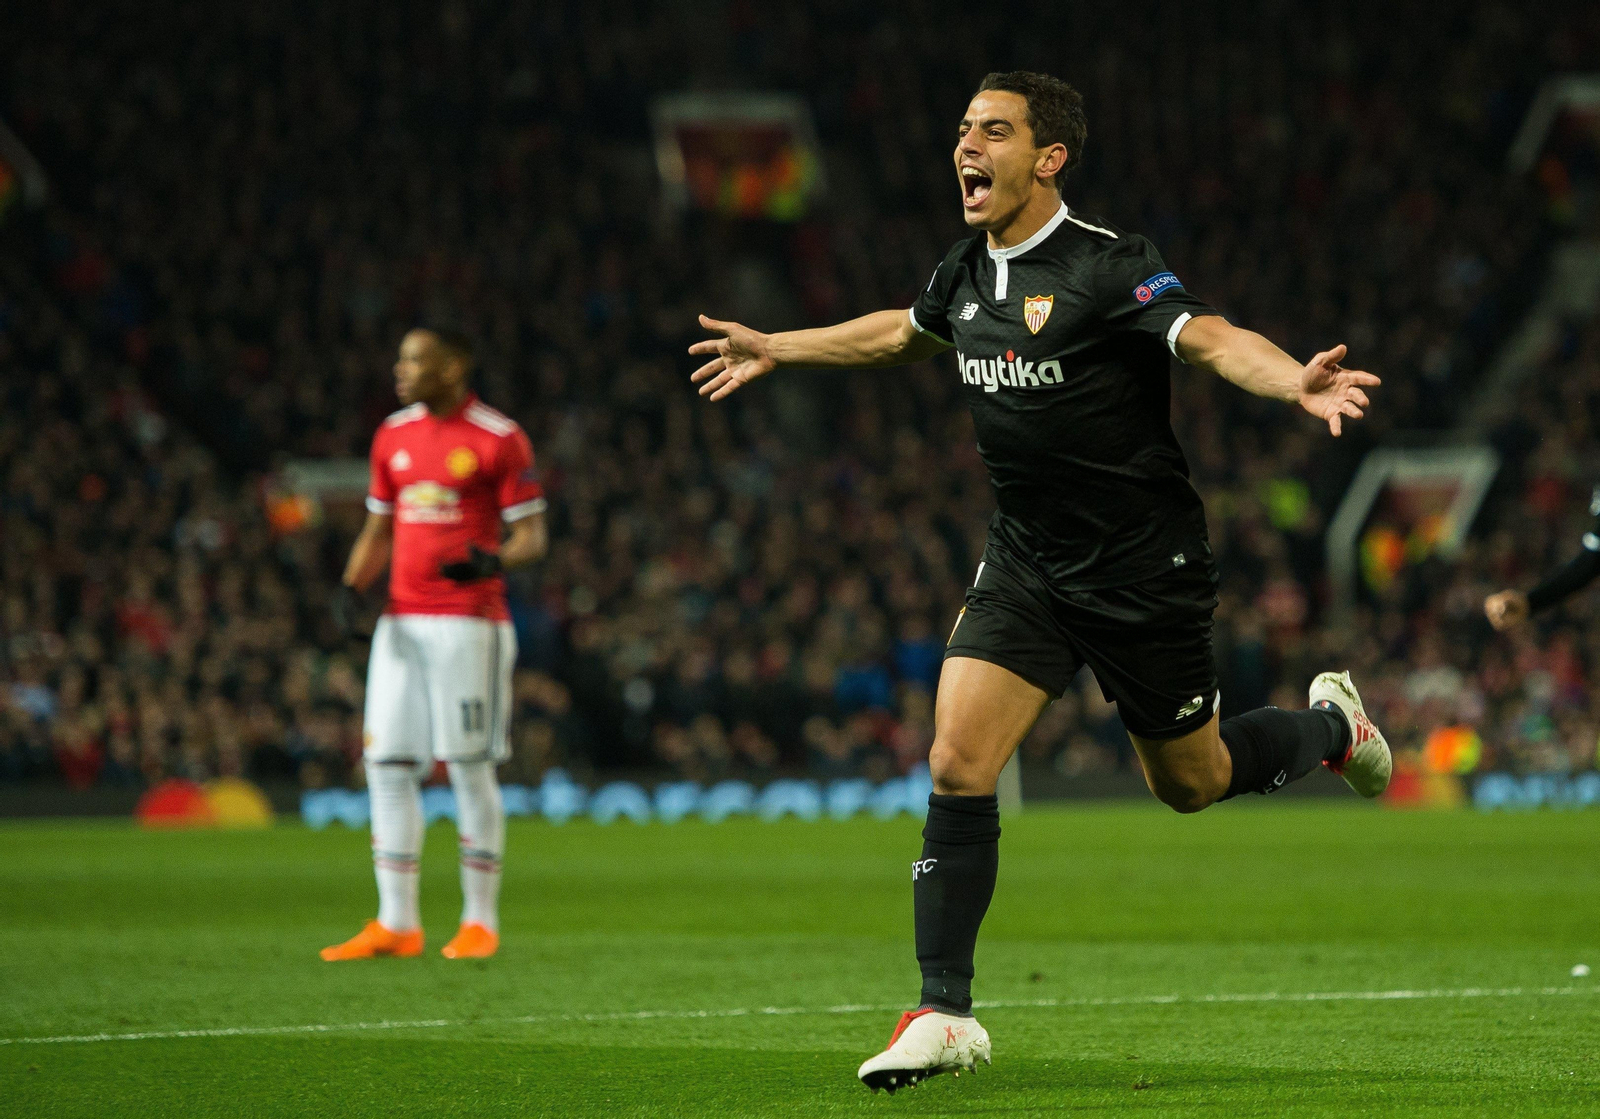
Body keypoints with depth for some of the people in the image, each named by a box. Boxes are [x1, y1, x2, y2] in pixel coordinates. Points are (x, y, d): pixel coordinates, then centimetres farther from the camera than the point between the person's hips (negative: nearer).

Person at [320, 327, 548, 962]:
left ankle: (480, 920, 6)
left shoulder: (498, 439, -5)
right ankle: (396, 924, 6)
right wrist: (352, 586, 3)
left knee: (469, 767, -4)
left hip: (470, 619, -6)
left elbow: (532, 537, -4)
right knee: (388, 765, 1)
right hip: (402, 619, 6)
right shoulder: (394, 436, 13)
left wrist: (494, 559, -25)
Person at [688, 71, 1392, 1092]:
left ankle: (1330, 724, 43)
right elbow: (900, 333, 27)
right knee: (958, 767, -10)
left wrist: (1296, 382, -52)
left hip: (1144, 570, -5)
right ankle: (945, 1016, -5)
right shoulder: (967, 275, 4)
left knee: (1188, 782, 10)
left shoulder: (1108, 268, -18)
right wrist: (775, 350, 35)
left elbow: (1214, 339, -32)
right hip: (1026, 566, 5)